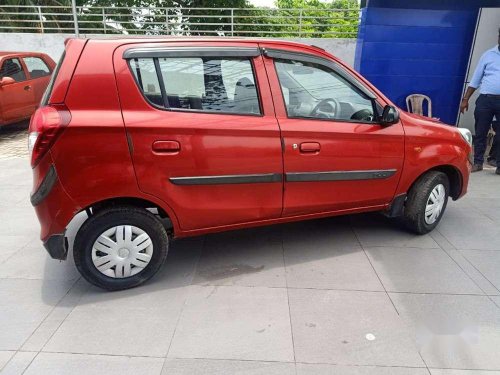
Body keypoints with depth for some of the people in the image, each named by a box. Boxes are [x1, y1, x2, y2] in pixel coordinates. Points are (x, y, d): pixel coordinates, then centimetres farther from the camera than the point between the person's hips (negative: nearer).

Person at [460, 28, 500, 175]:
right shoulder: (488, 55, 8)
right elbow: (475, 80, 8)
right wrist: (465, 99, 3)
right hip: (485, 99, 0)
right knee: (480, 133, 4)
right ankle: (478, 162, 13)